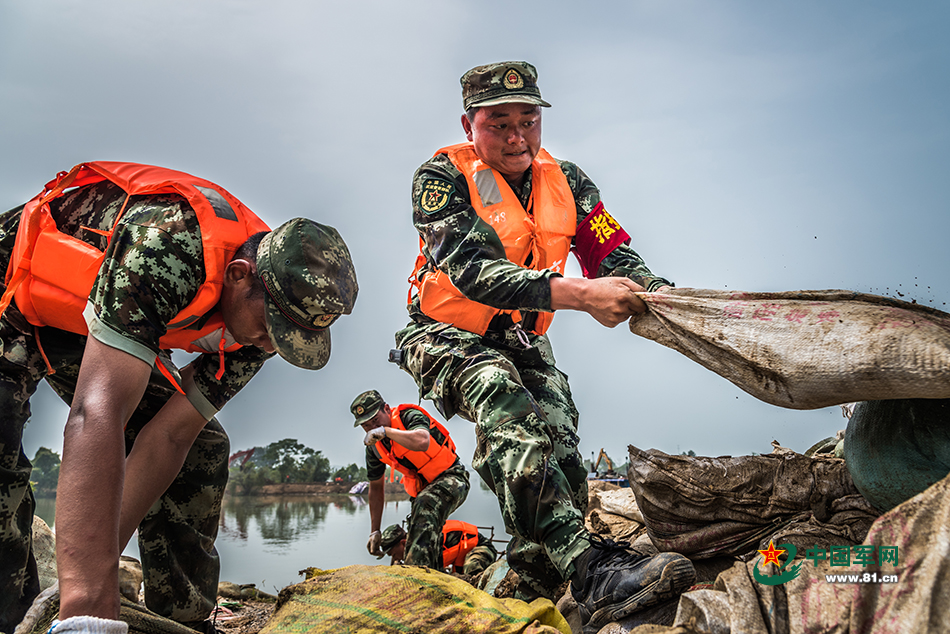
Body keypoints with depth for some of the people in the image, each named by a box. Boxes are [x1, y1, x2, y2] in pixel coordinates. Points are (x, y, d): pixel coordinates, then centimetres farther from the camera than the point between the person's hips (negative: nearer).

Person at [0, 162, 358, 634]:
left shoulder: (262, 312, -18)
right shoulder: (172, 242, -42)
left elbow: (171, 434, -16)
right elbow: (98, 413, -51)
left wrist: (95, 564, -23)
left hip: (118, 328, 6)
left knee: (201, 449, -3)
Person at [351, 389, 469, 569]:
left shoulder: (410, 416, -22)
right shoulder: (374, 445, -2)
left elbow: (422, 442, -46)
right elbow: (376, 487, 9)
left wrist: (385, 430, -41)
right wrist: (375, 531, 6)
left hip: (451, 478, -8)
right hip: (421, 489, 8)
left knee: (426, 503, -37)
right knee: (413, 547, 5)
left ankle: (419, 569, -42)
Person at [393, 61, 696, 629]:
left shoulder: (565, 182, 1)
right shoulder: (443, 178, -16)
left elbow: (615, 254, -5)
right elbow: (474, 271, -31)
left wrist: (656, 292, -29)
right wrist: (581, 294, -43)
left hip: (521, 338, 6)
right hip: (446, 335, -5)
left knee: (558, 441, -17)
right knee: (511, 416, -34)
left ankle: (539, 587, -2)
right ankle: (592, 572, -44)